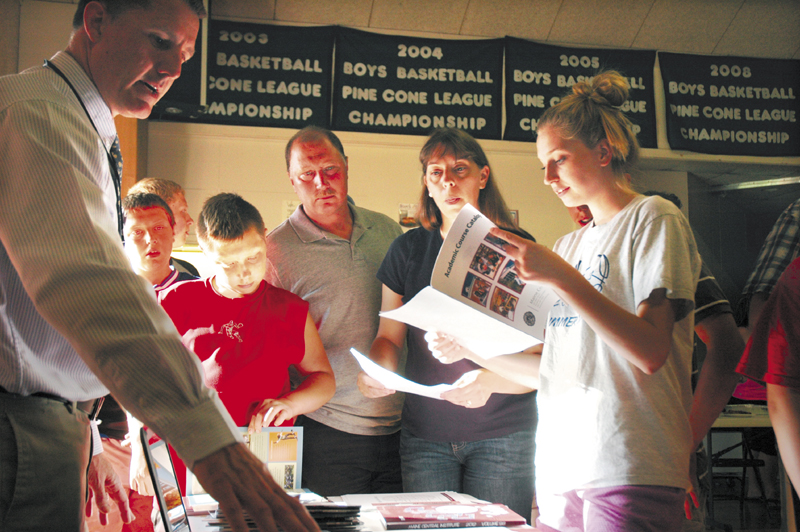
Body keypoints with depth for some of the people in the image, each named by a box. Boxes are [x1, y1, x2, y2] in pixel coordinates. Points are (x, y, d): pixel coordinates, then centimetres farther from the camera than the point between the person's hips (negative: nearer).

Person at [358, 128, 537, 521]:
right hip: (424, 434, 3)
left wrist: (490, 381, -26)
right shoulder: (408, 250, 8)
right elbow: (389, 337, 11)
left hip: (502, 434, -2)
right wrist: (377, 371, -12)